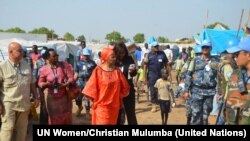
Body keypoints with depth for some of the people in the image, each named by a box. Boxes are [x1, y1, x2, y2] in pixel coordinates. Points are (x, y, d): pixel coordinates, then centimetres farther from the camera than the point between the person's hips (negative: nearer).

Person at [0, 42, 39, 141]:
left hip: (24, 103, 5)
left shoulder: (26, 65, 8)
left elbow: (32, 83, 15)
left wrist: (36, 97, 11)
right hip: (9, 104, -5)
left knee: (22, 128, 14)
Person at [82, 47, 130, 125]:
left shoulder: (117, 71, 2)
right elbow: (92, 86, -6)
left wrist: (119, 97, 7)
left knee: (112, 122, 14)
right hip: (101, 105, -4)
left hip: (114, 105, 4)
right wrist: (95, 100, -3)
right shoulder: (98, 70, -10)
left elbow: (124, 87, 8)